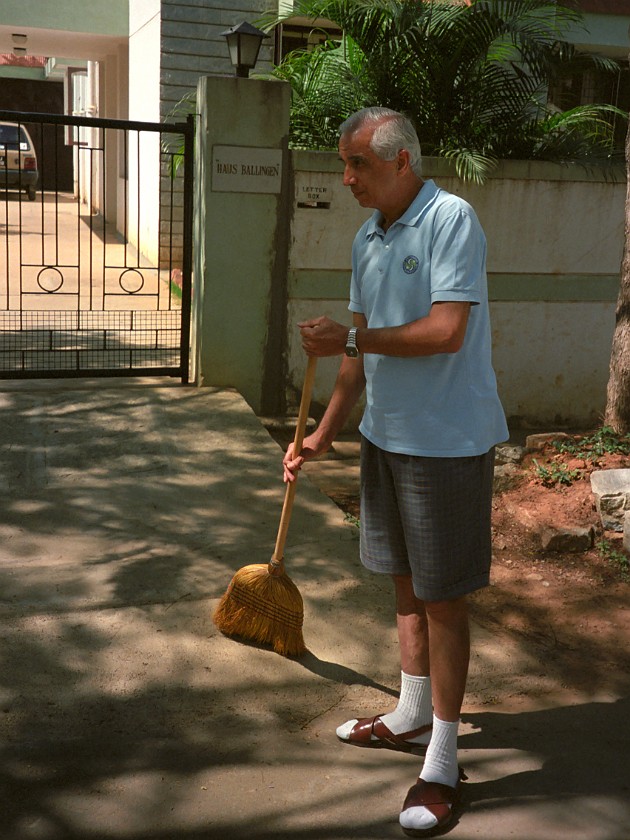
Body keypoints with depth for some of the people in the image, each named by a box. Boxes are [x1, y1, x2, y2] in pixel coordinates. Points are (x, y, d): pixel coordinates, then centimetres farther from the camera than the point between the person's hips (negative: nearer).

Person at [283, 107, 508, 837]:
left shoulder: (450, 219, -15)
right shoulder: (366, 239, 9)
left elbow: (446, 332, -24)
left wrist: (350, 338, -19)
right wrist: (323, 435, 13)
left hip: (447, 441, -8)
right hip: (386, 435, 8)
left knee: (443, 598, 1)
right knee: (405, 582, 18)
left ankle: (441, 763, 14)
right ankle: (411, 717, 37)